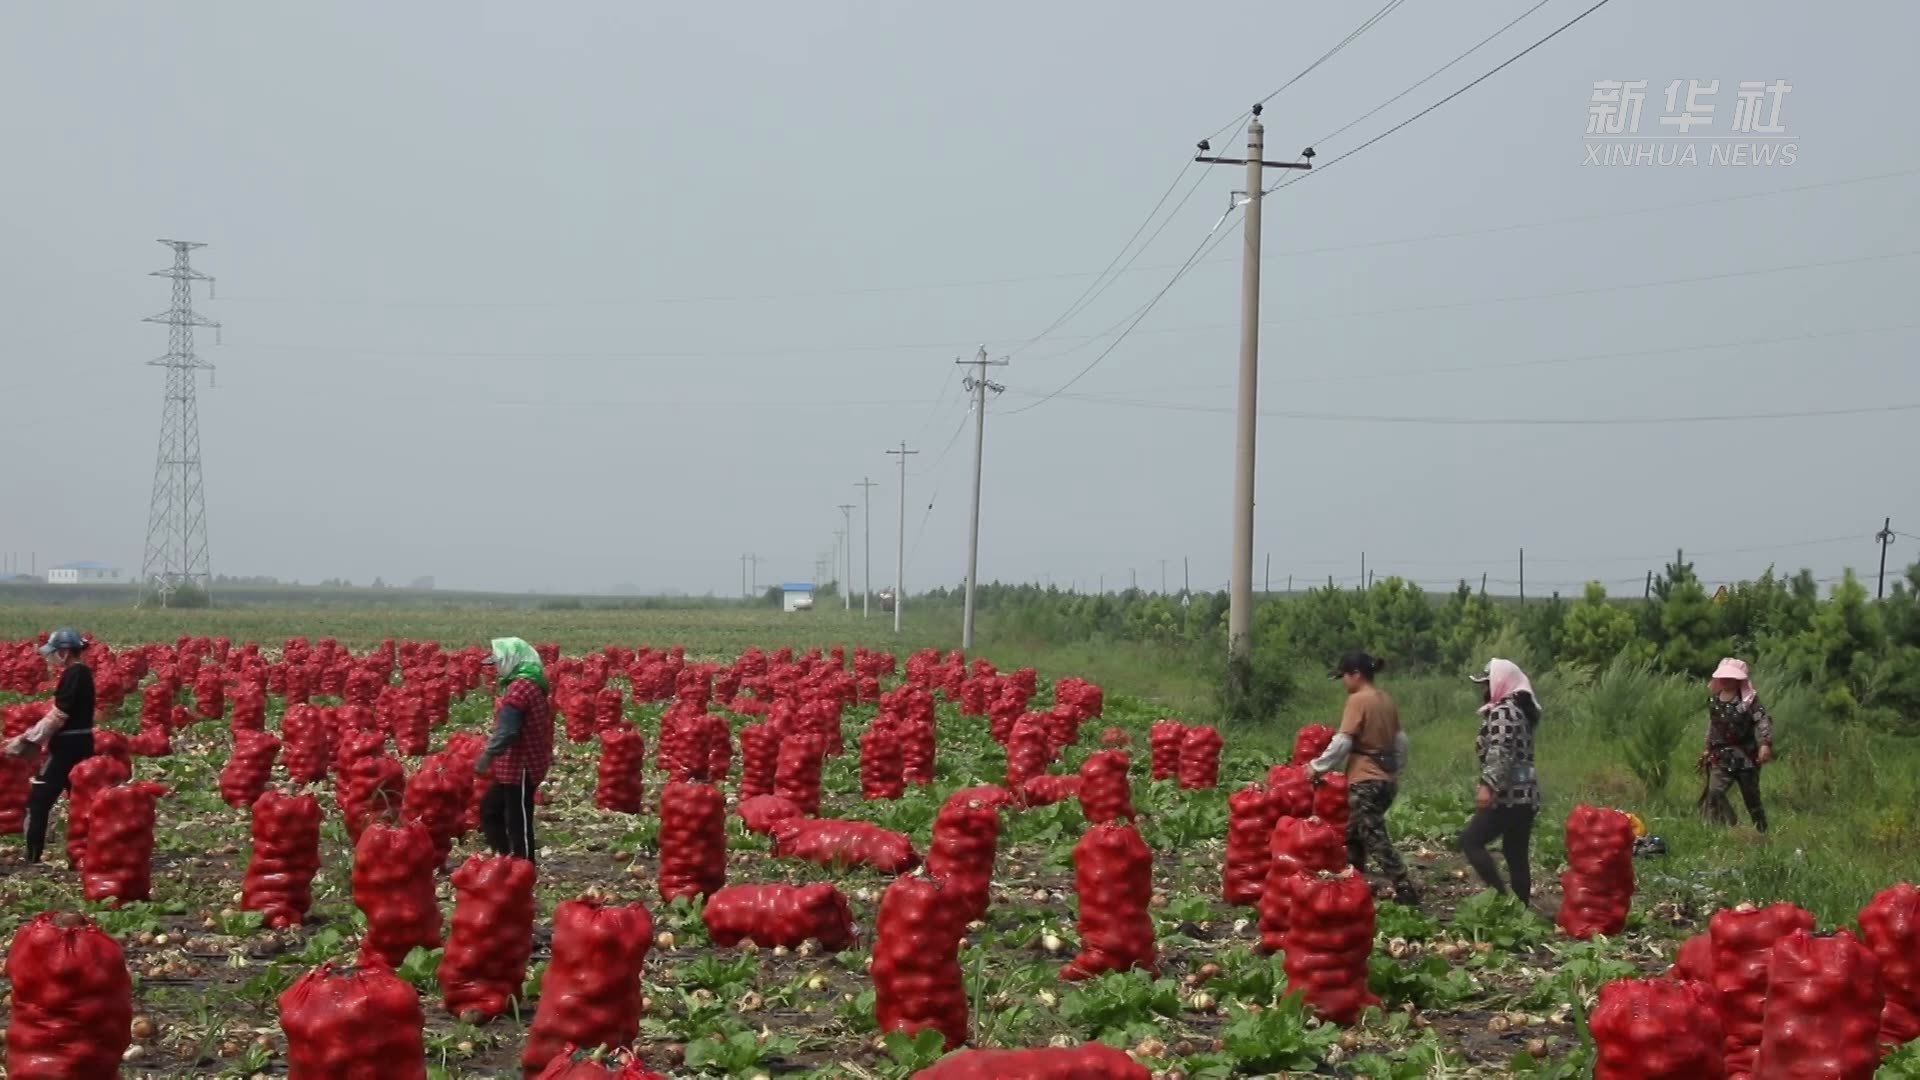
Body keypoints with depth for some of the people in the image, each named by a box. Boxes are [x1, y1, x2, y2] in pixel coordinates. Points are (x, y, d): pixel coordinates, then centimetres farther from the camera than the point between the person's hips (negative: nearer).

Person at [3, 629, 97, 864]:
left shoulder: (72, 674, -16)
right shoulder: (83, 672, 12)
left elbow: (57, 716, -18)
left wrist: (26, 740, -13)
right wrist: (33, 735, 14)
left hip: (68, 746, -9)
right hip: (81, 743, 9)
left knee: (38, 800, -4)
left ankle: (32, 858, -3)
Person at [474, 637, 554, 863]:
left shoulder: (519, 687, -20)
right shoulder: (527, 684, 13)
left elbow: (507, 729, -28)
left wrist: (487, 755, -29)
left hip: (521, 766, -11)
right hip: (518, 764, 11)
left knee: (518, 822, -4)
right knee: (490, 809, 18)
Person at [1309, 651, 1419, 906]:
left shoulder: (1358, 700, -12)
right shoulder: (1386, 701, 11)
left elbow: (1342, 742, -16)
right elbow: (1401, 741, 17)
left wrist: (1317, 767, -7)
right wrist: (1395, 770, 27)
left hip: (1365, 780, -9)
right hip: (1386, 780, 9)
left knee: (1376, 839, -7)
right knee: (1354, 835, 18)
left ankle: (1405, 890, -12)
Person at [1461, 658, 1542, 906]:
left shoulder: (1502, 711, -10)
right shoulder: (1520, 709, 20)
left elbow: (1500, 753, -23)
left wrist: (1488, 786, -32)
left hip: (1508, 795, -10)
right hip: (1525, 795, 10)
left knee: (1470, 840, -8)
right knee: (1516, 855, 10)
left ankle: (1501, 896, -14)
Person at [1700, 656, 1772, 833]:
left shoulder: (1749, 699, -9)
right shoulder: (1714, 700, 7)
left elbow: (1763, 721, -18)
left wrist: (1765, 744, -30)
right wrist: (1709, 749, 23)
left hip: (1746, 756, -4)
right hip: (1722, 757, 4)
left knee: (1751, 797, 5)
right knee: (1714, 792, -15)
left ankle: (1762, 831, 20)